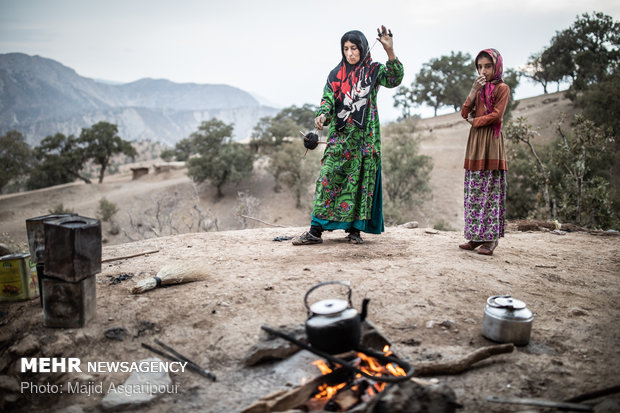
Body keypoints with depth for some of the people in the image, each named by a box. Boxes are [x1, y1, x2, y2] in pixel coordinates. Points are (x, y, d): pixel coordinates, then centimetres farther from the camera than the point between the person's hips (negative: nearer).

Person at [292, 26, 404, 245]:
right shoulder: (336, 74, 10)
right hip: (339, 135, 1)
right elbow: (328, 99, 2)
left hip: (365, 136, 0)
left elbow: (394, 79, -13)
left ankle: (355, 229, 9)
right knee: (329, 178, -5)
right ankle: (316, 230, -3)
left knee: (361, 180, 0)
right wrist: (322, 115, -19)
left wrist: (390, 51, -27)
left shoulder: (374, 71, 5)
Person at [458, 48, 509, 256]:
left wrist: (474, 120, 0)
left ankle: (491, 238, -5)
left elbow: (496, 115, -11)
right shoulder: (479, 89, 20)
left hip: (491, 141, -6)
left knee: (491, 190, -8)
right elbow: (465, 113, 8)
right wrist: (474, 91, -2)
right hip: (475, 141, 7)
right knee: (474, 190, 3)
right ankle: (476, 236, 6)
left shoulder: (502, 88, 1)